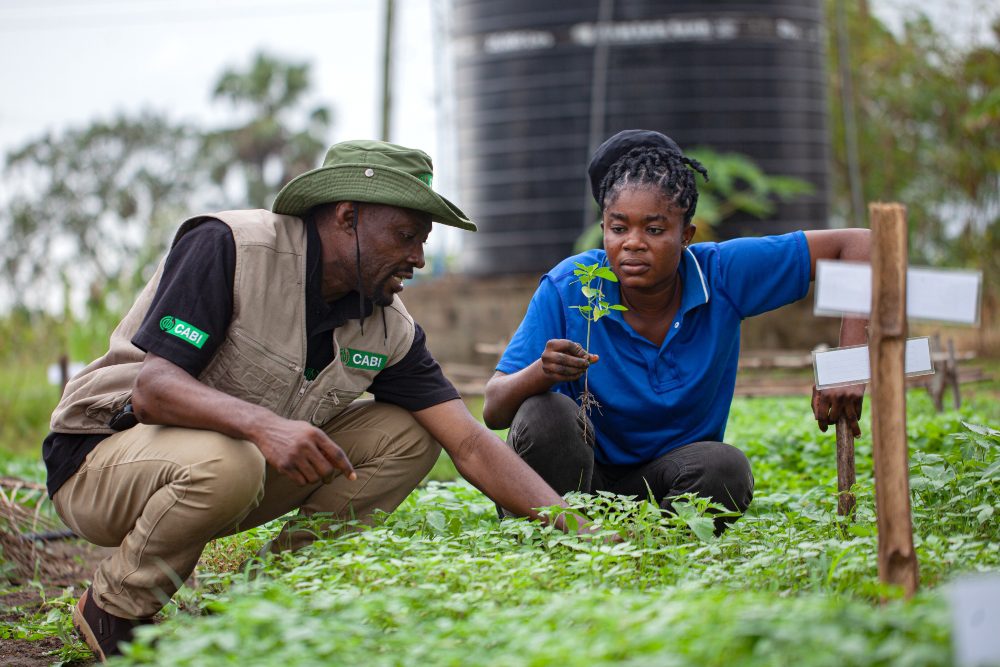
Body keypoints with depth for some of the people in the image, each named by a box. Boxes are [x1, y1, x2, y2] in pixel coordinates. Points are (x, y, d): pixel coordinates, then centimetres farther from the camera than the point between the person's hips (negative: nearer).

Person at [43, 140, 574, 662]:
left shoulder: (390, 329, -3)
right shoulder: (227, 247, -21)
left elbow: (470, 445, -6)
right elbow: (152, 387, -30)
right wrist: (263, 424, -47)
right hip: (102, 457, -6)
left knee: (407, 434, -8)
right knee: (223, 462, -39)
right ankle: (114, 611, -13)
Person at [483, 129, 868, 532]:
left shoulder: (723, 275, -13)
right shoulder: (567, 289, -17)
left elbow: (855, 244, -12)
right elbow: (493, 412, -18)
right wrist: (541, 373, -42)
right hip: (583, 478, -1)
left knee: (725, 468, -31)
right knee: (544, 414, -32)